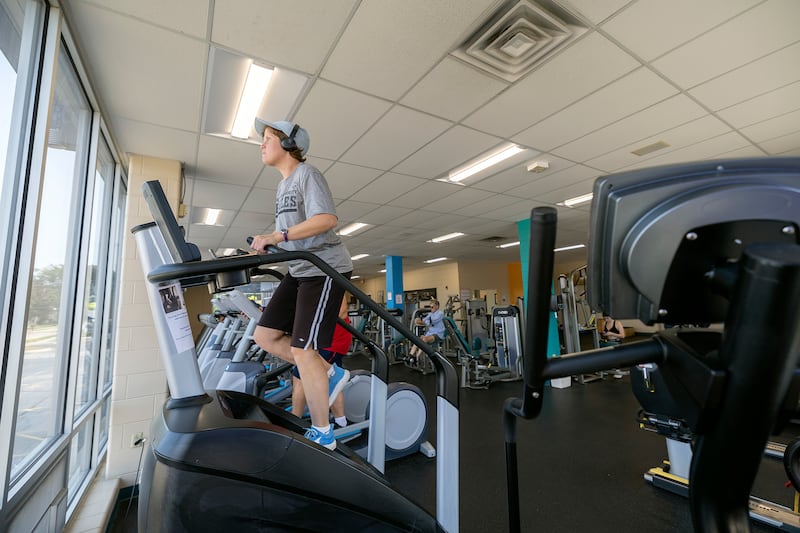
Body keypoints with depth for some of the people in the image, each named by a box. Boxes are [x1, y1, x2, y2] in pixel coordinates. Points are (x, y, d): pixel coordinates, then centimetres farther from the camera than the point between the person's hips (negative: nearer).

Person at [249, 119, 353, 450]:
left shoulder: (307, 175, -7)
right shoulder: (284, 186, 21)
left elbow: (327, 219, -24)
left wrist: (277, 236, -26)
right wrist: (266, 244, 9)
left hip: (325, 269, -9)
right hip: (300, 270, 9)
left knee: (302, 350, -8)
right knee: (264, 335, 8)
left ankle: (323, 436, 9)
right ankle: (331, 374, 18)